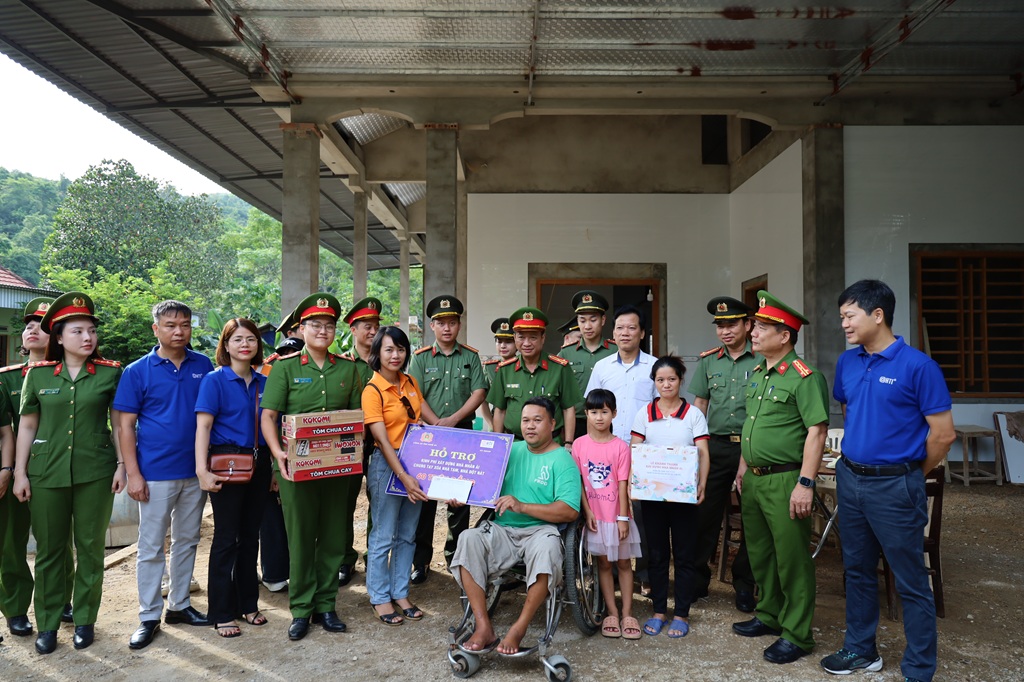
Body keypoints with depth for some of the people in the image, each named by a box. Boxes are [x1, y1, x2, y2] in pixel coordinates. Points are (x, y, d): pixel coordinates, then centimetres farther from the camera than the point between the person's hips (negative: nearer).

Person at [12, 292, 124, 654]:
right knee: (49, 549, 8)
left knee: (91, 547, 7)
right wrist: (19, 472, 4)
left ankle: (85, 620, 21)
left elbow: (119, 423, 4)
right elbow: (27, 426, 7)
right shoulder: (38, 374, 3)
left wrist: (122, 465, 0)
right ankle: (47, 624, 21)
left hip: (95, 472, -1)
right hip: (47, 473, 1)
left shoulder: (111, 373, 0)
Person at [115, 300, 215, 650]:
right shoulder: (137, 371, -5)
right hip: (156, 474, -3)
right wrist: (133, 473, -10)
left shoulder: (204, 366, 2)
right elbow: (126, 425, -4)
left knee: (187, 541, 14)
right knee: (151, 547, 4)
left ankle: (179, 605, 28)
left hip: (196, 472, 3)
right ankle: (149, 616, 16)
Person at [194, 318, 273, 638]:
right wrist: (202, 469, -20)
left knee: (250, 535, 13)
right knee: (226, 538, 2)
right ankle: (222, 612, 13)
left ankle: (247, 603, 26)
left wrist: (273, 466, 8)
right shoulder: (215, 380, -5)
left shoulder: (263, 382, 8)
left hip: (259, 464, 5)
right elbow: (203, 425, -11)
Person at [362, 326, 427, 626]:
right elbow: (382, 439, -18)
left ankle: (400, 593, 26)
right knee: (384, 536, 4)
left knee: (407, 535, 13)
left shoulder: (410, 383, 7)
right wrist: (403, 476, -25)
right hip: (386, 466, -6)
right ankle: (380, 597, 18)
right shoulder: (372, 390, -12)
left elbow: (425, 414, 17)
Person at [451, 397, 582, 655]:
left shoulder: (563, 460, 1)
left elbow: (570, 511, -11)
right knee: (468, 539, -25)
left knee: (546, 547, -38)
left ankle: (519, 628, -25)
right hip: (501, 529, 4)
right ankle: (484, 627, -24)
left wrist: (522, 506, -18)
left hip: (540, 530, -4)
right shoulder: (511, 450, 18)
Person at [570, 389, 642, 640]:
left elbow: (622, 483, -8)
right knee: (604, 563, 9)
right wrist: (588, 512, -7)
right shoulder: (579, 444, -3)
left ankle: (627, 614, 17)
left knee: (624, 563, 8)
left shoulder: (620, 446, -7)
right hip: (595, 515, 1)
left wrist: (623, 518, -10)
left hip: (617, 516, -1)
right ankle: (612, 613, 18)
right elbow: (578, 481, -2)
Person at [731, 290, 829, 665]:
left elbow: (817, 431, -18)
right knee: (759, 552, 18)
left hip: (785, 480, -8)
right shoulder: (757, 374, 12)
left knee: (791, 558, 2)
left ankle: (796, 634, 15)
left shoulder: (804, 376, -15)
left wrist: (805, 483, -22)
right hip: (754, 479, 9)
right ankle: (769, 615, 35)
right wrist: (743, 467, 19)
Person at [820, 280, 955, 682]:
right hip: (849, 480, 6)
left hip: (894, 487, -6)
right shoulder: (847, 363, 5)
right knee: (857, 570, 18)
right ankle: (860, 649, 33)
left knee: (911, 583, 5)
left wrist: (911, 476, 0)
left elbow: (943, 433, -11)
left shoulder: (917, 366, -14)